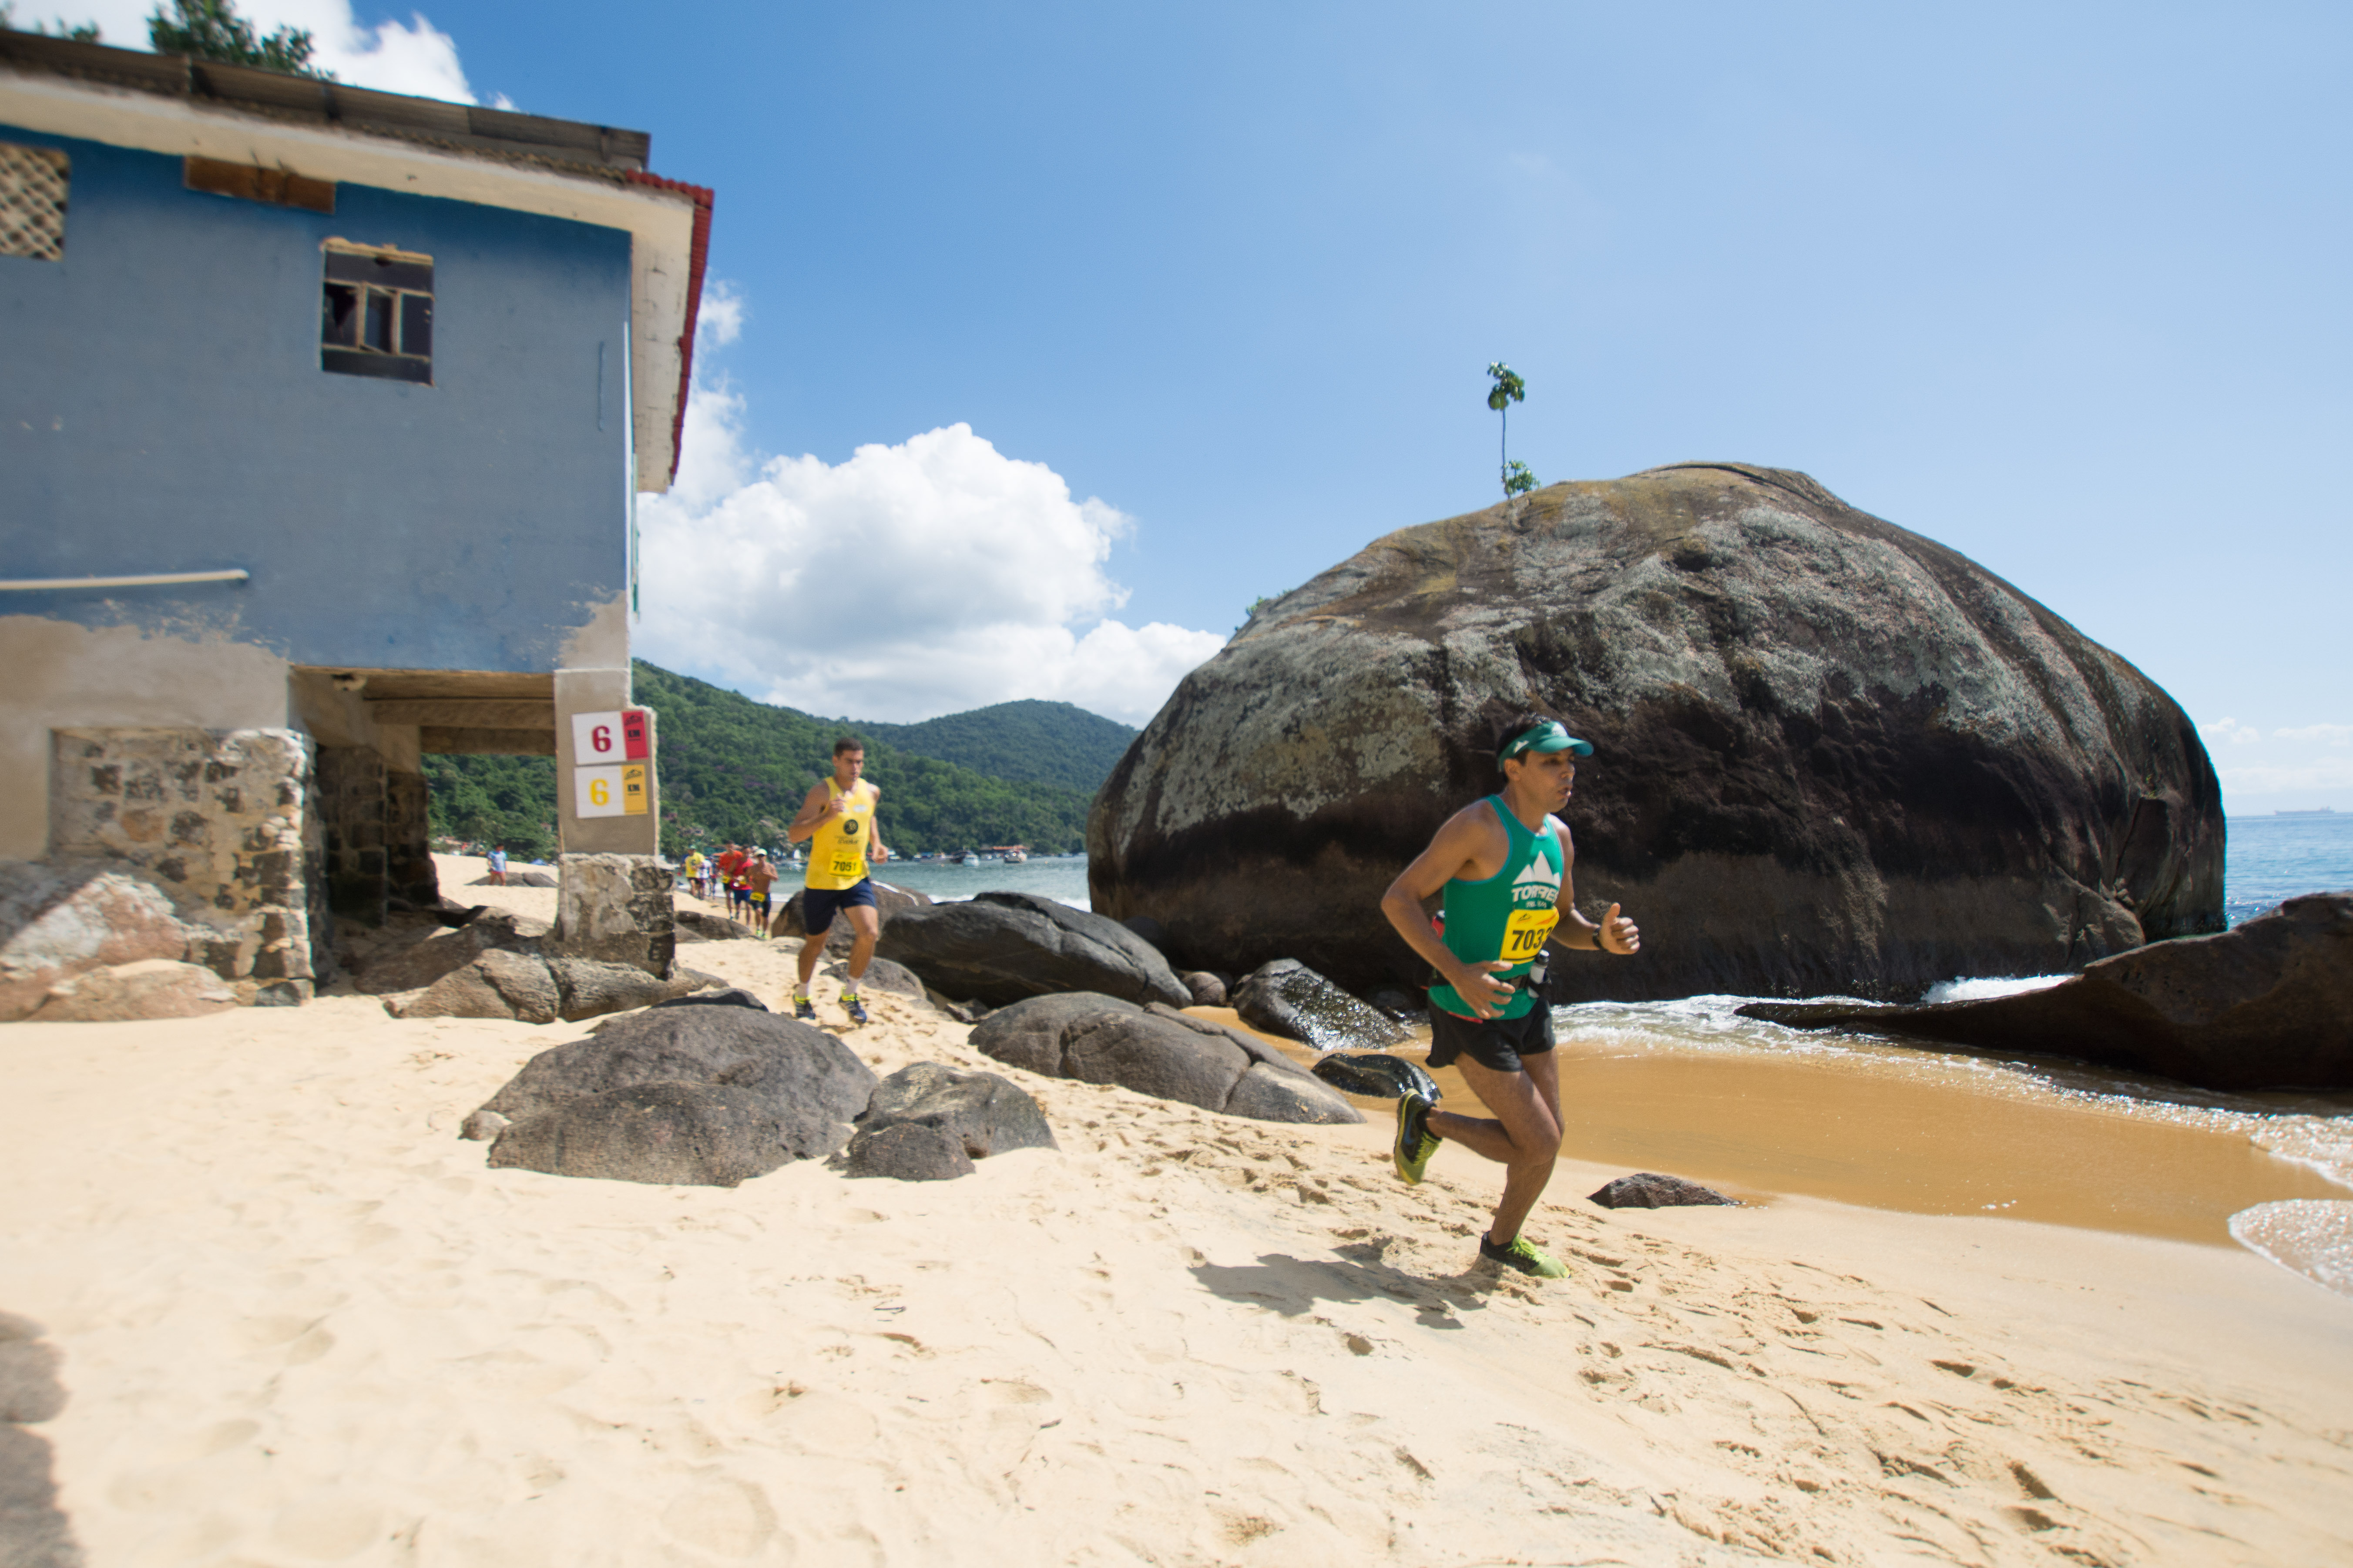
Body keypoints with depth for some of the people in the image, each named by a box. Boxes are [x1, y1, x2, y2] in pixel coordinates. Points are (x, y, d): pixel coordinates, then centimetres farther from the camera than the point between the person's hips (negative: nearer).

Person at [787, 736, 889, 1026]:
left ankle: (850, 995, 4)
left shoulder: (871, 792, 4)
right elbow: (794, 834, -18)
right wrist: (827, 816, -32)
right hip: (821, 880, -3)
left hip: (857, 878, 3)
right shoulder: (822, 791, -12)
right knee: (815, 944, 11)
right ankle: (802, 996, 39)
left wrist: (876, 844, 10)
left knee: (869, 932, -17)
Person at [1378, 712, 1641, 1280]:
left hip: (1526, 1004, 8)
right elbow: (1397, 899, -21)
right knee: (1539, 1146, -6)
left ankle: (1503, 1241, 40)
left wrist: (1600, 937, -5)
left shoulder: (1558, 836, 5)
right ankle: (1426, 1120, 18)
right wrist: (1457, 972, -29)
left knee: (1545, 1138, 15)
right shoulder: (1479, 826, -20)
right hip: (1472, 1010, -8)